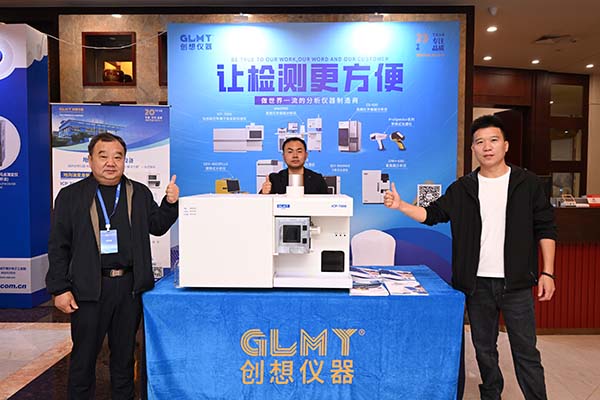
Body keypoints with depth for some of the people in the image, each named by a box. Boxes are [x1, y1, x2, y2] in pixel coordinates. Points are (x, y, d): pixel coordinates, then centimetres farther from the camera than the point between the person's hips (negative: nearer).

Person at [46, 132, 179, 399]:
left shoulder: (140, 193, 7)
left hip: (130, 286, 2)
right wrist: (59, 289, -5)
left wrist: (169, 203, -4)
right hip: (89, 288, -2)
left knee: (124, 352, 16)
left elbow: (157, 227, 14)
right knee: (84, 355, 10)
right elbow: (58, 246, 0)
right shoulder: (71, 196, 1)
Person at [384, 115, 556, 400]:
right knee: (484, 347, 16)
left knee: (525, 350, 5)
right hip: (477, 283, 2)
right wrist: (400, 206, -9)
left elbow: (545, 229, 2)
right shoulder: (462, 189, 5)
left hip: (516, 282, -2)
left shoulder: (527, 183, 0)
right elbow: (432, 214, 6)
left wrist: (547, 272, -3)